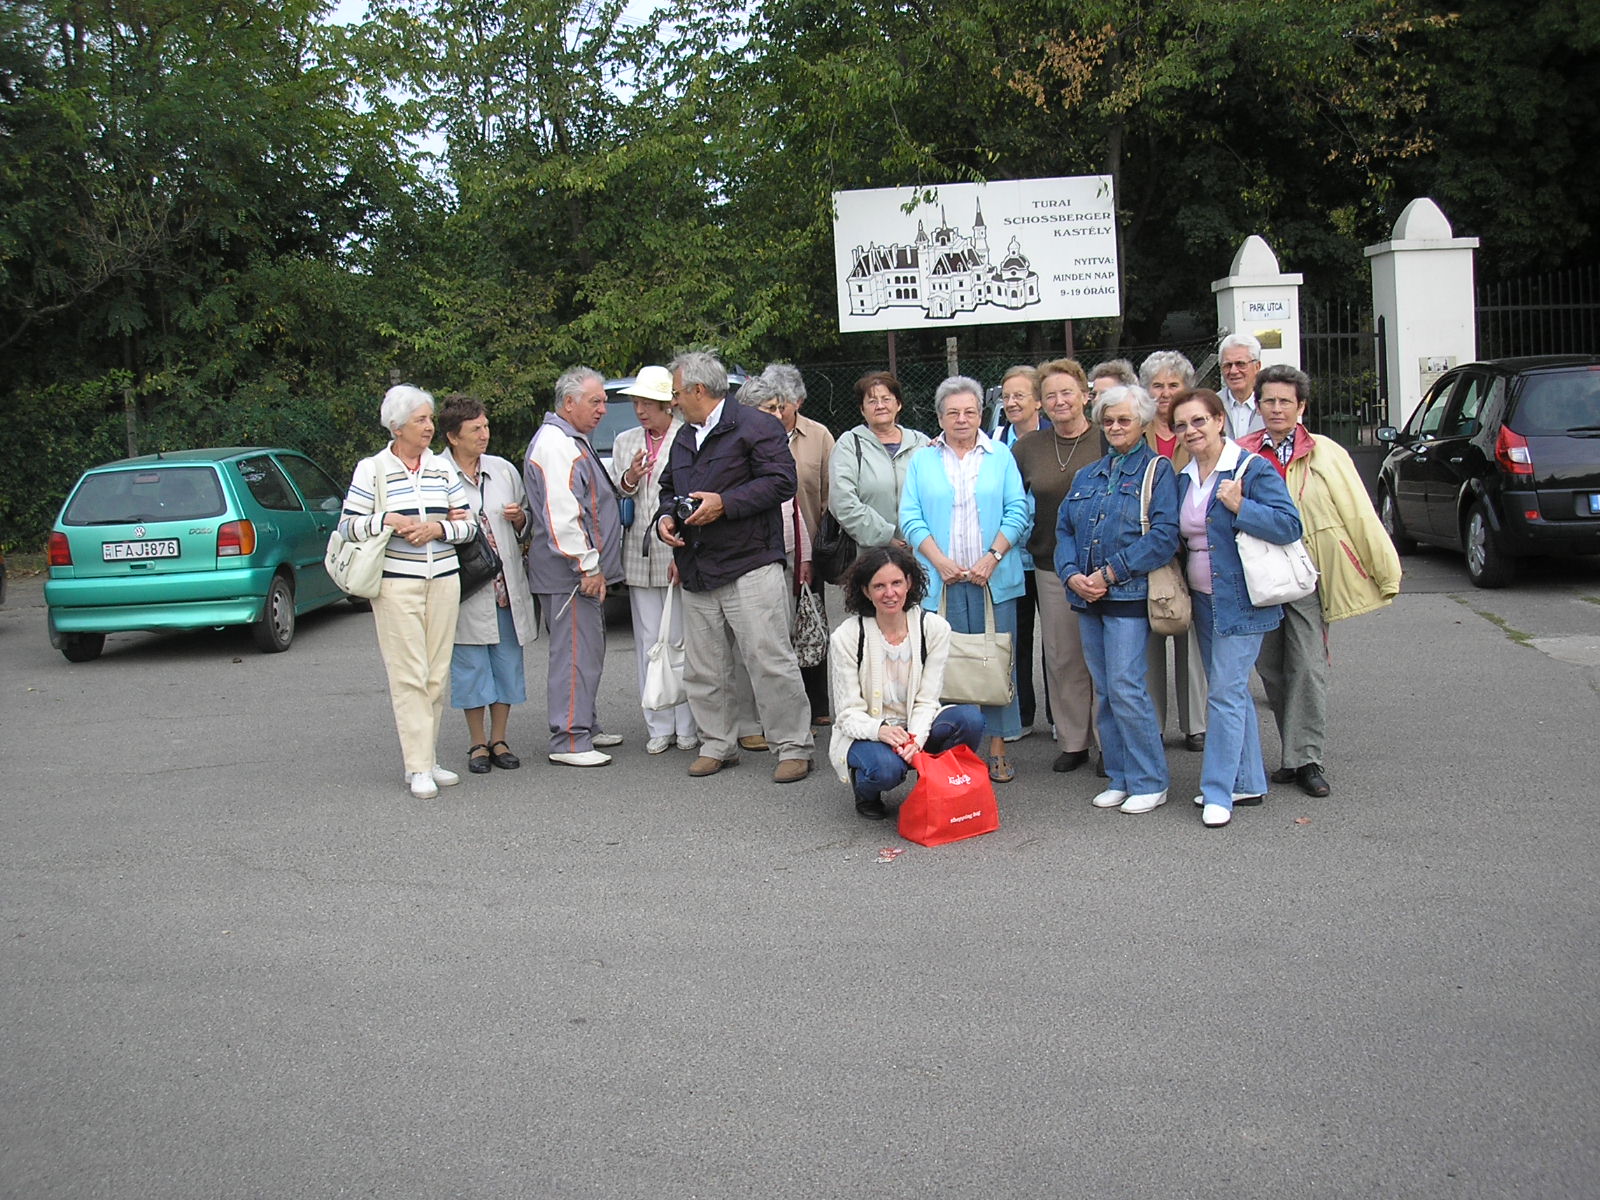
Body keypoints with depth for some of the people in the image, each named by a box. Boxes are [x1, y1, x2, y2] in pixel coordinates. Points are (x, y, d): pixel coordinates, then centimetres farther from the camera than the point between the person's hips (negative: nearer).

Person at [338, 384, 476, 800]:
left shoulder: (443, 469, 11)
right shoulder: (371, 470, 1)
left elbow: (467, 524, 9)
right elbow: (348, 526, 0)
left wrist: (438, 528, -9)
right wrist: (389, 521, -14)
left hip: (443, 580, 4)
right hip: (396, 583, -4)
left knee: (437, 674, 6)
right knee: (409, 675, -7)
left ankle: (429, 758, 16)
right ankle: (418, 768, -4)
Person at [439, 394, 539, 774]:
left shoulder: (504, 470, 9)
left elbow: (528, 524, 20)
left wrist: (519, 519, -2)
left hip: (506, 584, 4)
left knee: (508, 662, 8)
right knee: (471, 665, 3)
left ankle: (499, 739, 21)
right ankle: (477, 743, 17)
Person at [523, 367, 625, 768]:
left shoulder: (572, 441, 20)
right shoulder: (554, 443, -15)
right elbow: (561, 513, -23)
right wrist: (588, 566, -22)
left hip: (583, 571, 11)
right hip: (568, 573, -11)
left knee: (587, 652, 16)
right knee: (575, 654, -8)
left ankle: (585, 727, 26)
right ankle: (569, 741, -4)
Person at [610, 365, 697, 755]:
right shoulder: (624, 442, 14)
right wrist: (628, 480, -5)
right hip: (638, 556, 5)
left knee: (682, 642, 0)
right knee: (649, 645, 7)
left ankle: (687, 727, 8)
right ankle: (660, 727, 14)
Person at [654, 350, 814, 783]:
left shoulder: (756, 426, -4)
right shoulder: (684, 439, 21)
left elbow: (781, 481, -13)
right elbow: (669, 488, 30)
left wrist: (724, 503, -18)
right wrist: (665, 517, 7)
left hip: (750, 568, -8)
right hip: (697, 574, 8)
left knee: (770, 660, -7)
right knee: (702, 669, 10)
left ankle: (793, 748, 1)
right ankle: (717, 744, 22)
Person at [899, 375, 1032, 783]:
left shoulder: (1001, 457, 10)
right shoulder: (922, 462, 11)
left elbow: (1017, 512, 3)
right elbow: (911, 517, 3)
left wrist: (993, 557, -11)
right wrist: (940, 561, -10)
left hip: (993, 579, 0)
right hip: (940, 581, 0)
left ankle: (997, 749, 6)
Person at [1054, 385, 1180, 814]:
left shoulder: (1158, 470, 0)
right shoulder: (1087, 476, 18)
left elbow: (1165, 535, -11)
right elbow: (1064, 529, 14)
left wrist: (1110, 573, -15)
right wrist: (1073, 575, -5)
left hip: (1129, 594, -6)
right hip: (1087, 599, 6)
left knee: (1124, 687, -11)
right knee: (1104, 692, 8)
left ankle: (1149, 782, 1)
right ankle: (1119, 779, 17)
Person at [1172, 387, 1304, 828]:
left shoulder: (1252, 469, -11)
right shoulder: (1184, 477, 11)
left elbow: (1290, 525, -16)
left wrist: (1240, 507, -25)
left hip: (1240, 600, -8)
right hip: (1203, 600, 8)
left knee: (1226, 693, -8)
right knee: (1232, 692, 14)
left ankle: (1218, 792, -2)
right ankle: (1248, 782, 24)